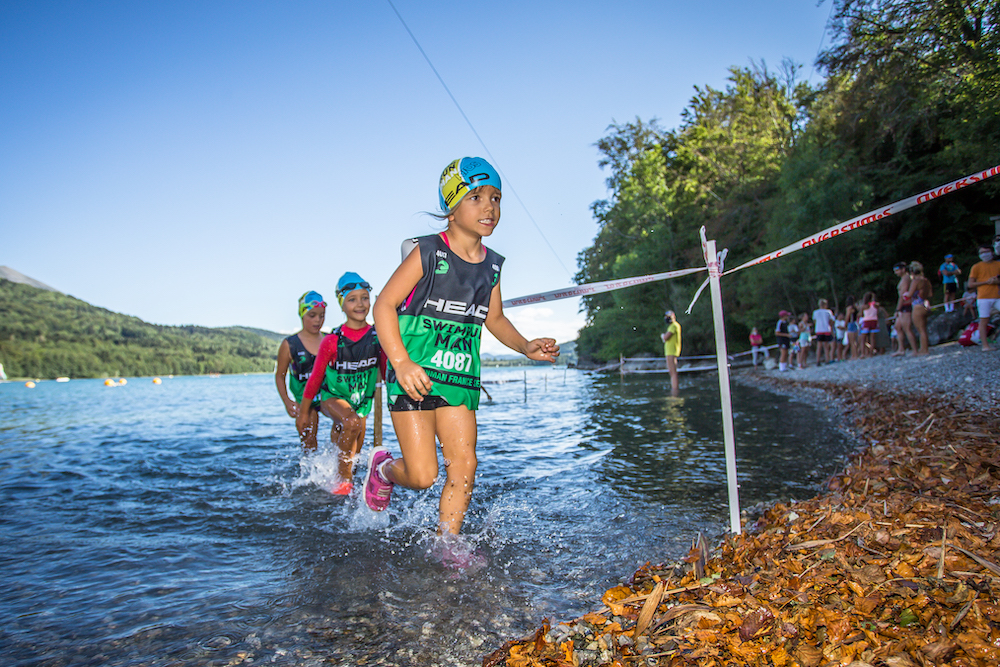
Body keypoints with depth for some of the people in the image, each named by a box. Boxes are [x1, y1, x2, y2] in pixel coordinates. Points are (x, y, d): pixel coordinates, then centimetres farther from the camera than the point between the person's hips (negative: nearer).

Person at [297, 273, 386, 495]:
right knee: (352, 422, -34)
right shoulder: (332, 342, -18)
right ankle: (343, 479, -18)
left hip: (362, 401, 4)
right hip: (332, 397, -3)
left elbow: (387, 371, 2)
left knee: (353, 454, 11)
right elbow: (316, 377, -7)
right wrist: (303, 410, 2)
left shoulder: (378, 337, -12)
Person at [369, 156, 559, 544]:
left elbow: (495, 319, 21)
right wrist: (401, 362, -25)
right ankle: (383, 468, 30)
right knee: (422, 475, -4)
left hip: (460, 379, 5)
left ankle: (445, 548, 18)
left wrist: (527, 347, 4)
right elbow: (384, 305, -12)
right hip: (415, 374, -5)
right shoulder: (427, 253, -11)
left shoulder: (491, 265, 7)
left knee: (463, 469, 2)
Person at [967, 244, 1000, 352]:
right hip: (983, 298, -3)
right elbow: (970, 284, 0)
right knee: (984, 320, -4)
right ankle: (985, 345, -3)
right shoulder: (976, 267, 5)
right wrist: (986, 282, -10)